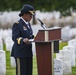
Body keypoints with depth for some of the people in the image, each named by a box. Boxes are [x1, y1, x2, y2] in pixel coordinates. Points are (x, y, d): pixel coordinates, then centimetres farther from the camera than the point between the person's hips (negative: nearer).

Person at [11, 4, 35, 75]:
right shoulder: (17, 24, -12)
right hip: (20, 53, -9)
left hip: (28, 52, 9)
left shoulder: (28, 24, 15)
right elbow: (15, 38, -21)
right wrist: (23, 40, -39)